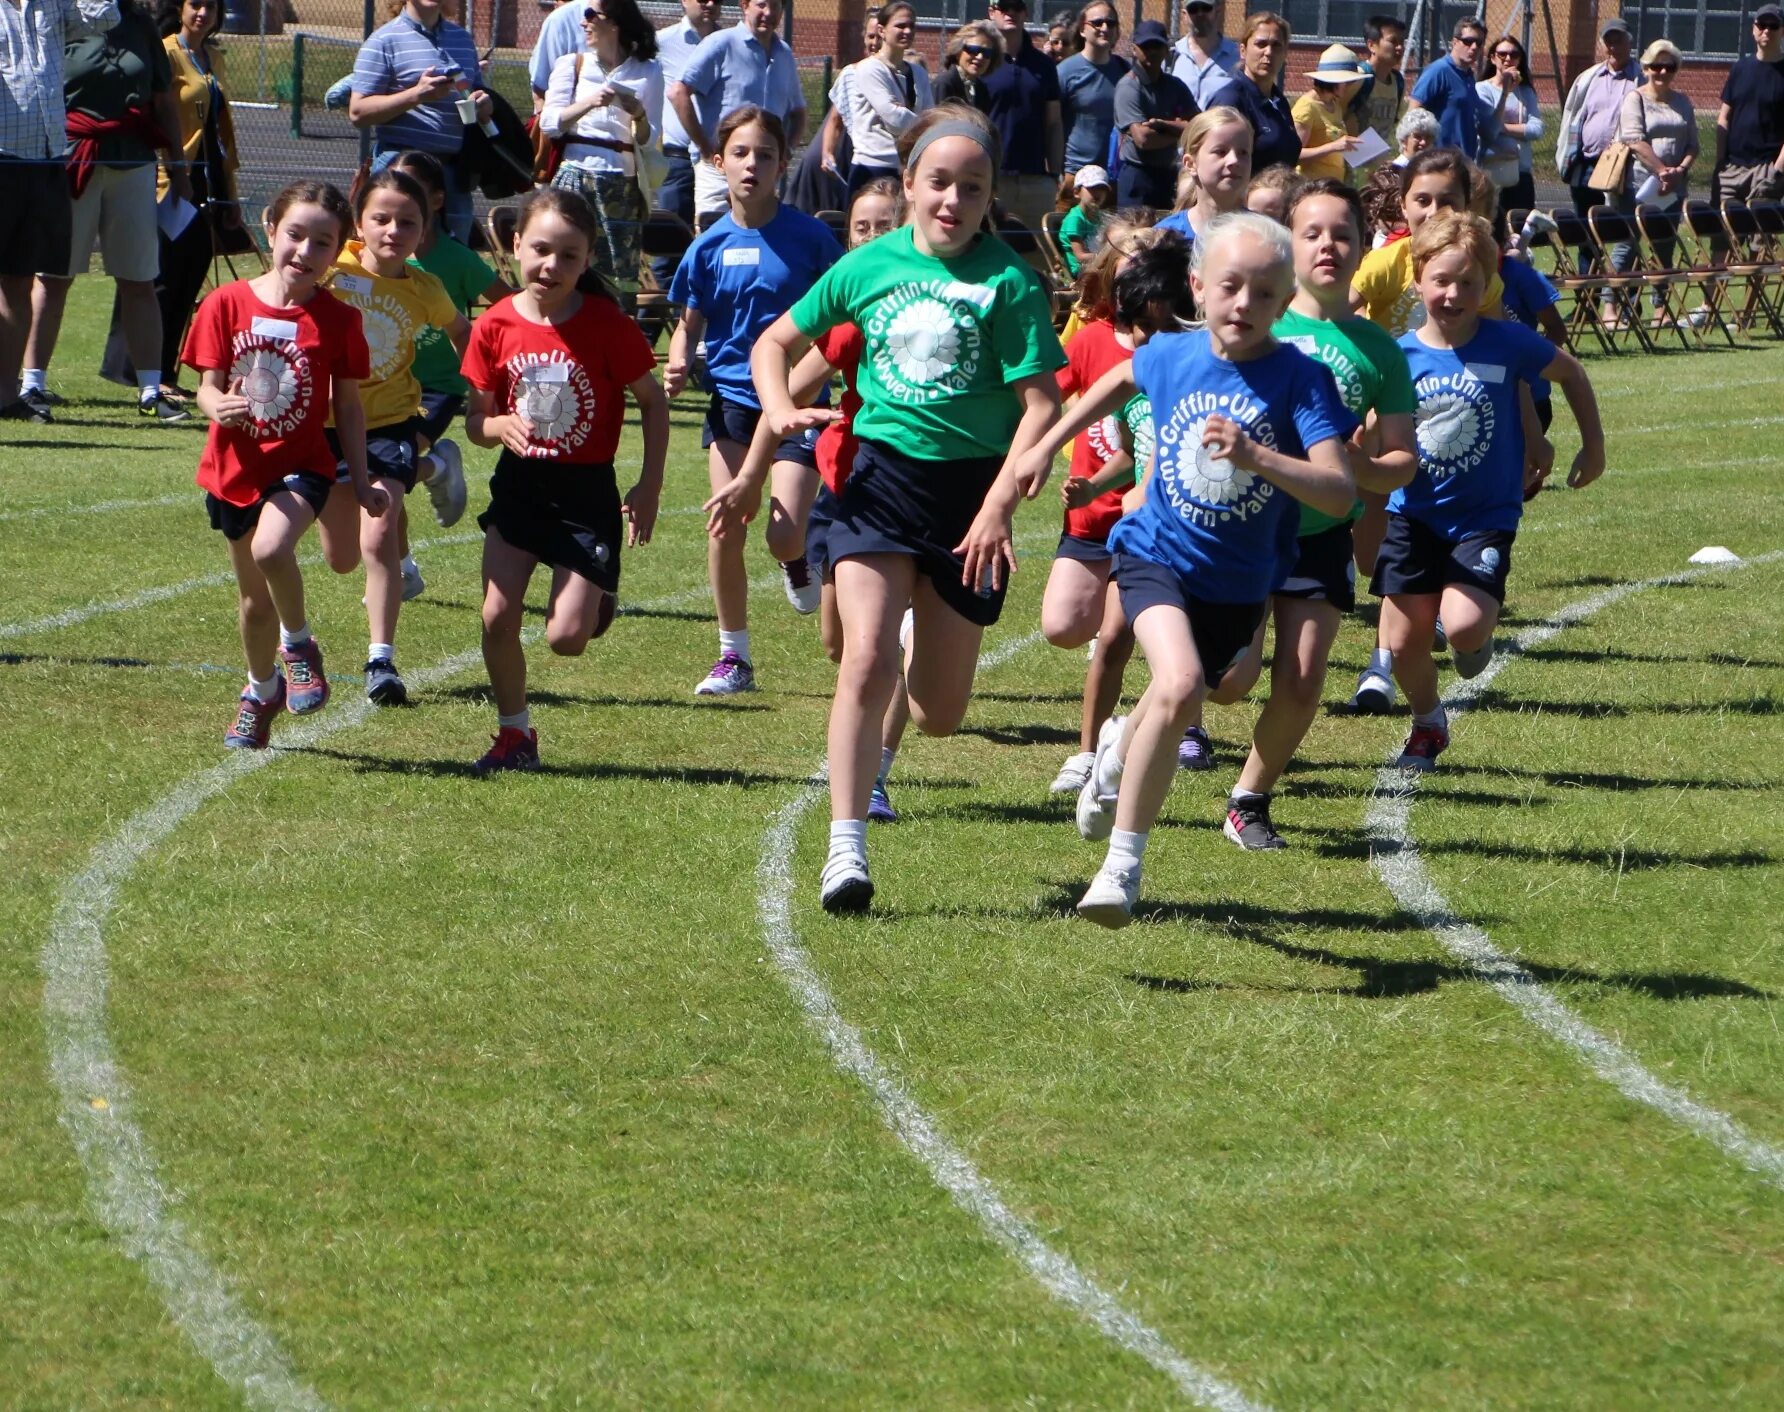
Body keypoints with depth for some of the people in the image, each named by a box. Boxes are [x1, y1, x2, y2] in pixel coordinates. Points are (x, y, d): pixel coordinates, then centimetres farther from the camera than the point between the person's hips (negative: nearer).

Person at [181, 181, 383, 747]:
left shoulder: (337, 320, -5)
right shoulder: (227, 305, -5)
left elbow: (347, 407, 2)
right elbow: (208, 387, -3)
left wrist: (362, 483, 1)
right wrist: (219, 407, -27)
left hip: (301, 465, -2)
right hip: (236, 465, 2)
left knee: (270, 548, -32)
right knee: (255, 597, 15)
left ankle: (299, 645, -5)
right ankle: (261, 691, 40)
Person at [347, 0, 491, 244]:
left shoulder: (463, 38, 18)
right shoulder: (384, 41, -2)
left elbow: (478, 92, 29)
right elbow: (357, 112, -8)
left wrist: (484, 104, 4)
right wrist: (416, 94, -20)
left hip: (454, 166, 6)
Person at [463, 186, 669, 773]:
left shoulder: (607, 325, -12)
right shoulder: (497, 326, -5)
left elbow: (653, 403, -1)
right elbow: (476, 420, 2)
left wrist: (650, 487, -5)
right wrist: (501, 427, -21)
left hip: (587, 491, -3)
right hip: (518, 485, 3)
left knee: (567, 637, -9)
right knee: (497, 618, -6)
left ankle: (599, 601, 28)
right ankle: (515, 734, 14)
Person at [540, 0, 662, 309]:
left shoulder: (648, 71, 10)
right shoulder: (572, 64, 10)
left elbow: (648, 140, 8)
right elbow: (549, 122, -1)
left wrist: (639, 116, -12)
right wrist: (589, 103, -15)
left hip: (623, 182, 0)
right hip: (576, 177, 0)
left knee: (621, 272, -4)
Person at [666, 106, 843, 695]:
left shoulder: (809, 237, -5)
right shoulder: (711, 245, 1)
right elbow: (689, 323, 8)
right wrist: (676, 366, -12)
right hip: (733, 397, 2)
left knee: (784, 534, -13)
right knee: (725, 530, -6)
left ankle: (797, 561, 26)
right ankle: (733, 656, 10)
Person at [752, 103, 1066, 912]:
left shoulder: (1006, 282, -8)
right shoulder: (868, 266, 2)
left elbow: (1041, 403, -11)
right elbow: (775, 343, 14)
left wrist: (999, 503, -21)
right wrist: (780, 409, -6)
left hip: (971, 483, -1)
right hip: (881, 473, 1)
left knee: (938, 717, 9)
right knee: (866, 660, -20)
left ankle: (929, 626, 46)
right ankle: (845, 847, -15)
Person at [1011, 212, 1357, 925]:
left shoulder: (1301, 380, -18)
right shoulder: (1171, 357, -7)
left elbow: (1339, 491, -30)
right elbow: (1121, 378, 18)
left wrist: (1255, 457, -44)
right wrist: (1048, 445, 20)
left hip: (1240, 585, 1)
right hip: (1157, 554, -1)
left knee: (1176, 703, 19)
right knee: (1179, 684, -27)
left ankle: (1121, 749, 58)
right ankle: (1124, 858, -15)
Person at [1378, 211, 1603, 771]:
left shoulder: (1507, 343, -11)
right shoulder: (1400, 356, -7)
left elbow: (1570, 372, 8)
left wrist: (1594, 446, 13)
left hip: (1486, 516, -2)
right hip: (1415, 515, 2)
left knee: (1463, 626, -25)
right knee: (1404, 642, 1)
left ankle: (1478, 634, 14)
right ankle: (1427, 725, 32)